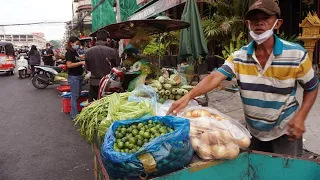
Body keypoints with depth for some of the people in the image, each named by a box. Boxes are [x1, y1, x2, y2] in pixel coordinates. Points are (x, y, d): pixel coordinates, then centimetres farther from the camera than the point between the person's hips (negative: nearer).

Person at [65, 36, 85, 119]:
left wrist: (83, 63, 6)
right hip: (73, 77, -9)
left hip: (79, 76, 9)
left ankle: (78, 112, 26)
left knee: (78, 95, 15)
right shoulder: (69, 53, -11)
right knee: (74, 96, -4)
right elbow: (69, 65, -21)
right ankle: (75, 115, 4)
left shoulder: (75, 52, 14)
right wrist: (81, 62, -21)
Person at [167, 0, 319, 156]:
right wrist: (188, 96, -37)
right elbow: (214, 78, -23)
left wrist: (300, 117, -16)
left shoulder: (296, 54, -15)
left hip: (285, 131, -2)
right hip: (253, 131, 3)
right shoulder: (239, 56, -11)